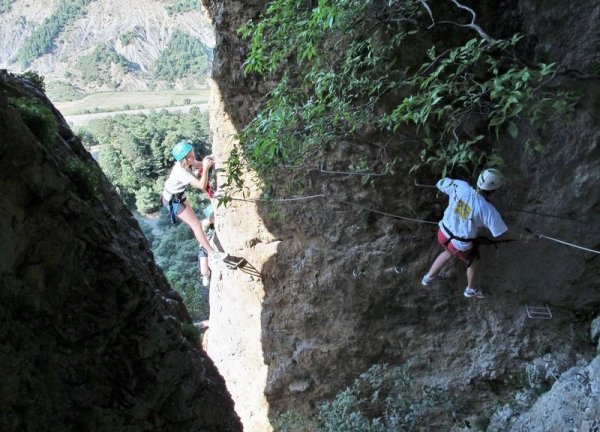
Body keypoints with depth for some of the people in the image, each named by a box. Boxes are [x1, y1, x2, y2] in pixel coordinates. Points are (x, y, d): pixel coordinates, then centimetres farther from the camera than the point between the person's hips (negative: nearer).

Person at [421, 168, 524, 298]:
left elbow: (441, 183, -1)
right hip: (460, 245, -4)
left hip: (443, 234, 4)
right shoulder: (487, 209, -29)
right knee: (472, 262, 29)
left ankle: (429, 277, 54)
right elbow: (502, 232, -20)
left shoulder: (460, 186, -20)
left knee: (449, 252, 38)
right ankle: (470, 289, 56)